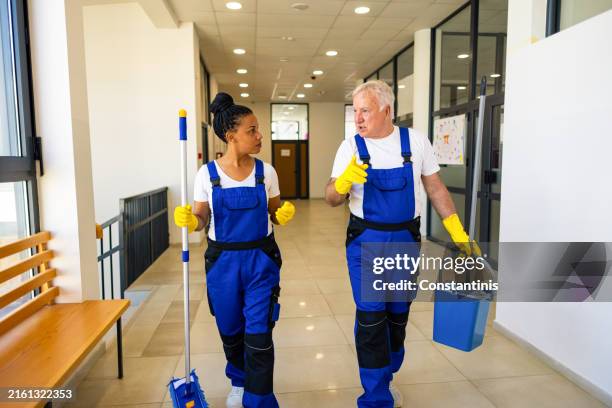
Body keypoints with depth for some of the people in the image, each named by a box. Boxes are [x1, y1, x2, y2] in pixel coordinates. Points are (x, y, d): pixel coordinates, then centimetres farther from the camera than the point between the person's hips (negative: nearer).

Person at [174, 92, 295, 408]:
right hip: (223, 260, 1)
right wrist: (189, 221, -20)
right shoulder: (207, 174, -6)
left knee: (259, 335, -2)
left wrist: (284, 215, -15)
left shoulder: (265, 172, -3)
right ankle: (239, 382, 47)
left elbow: (274, 215, 7)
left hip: (261, 259, 0)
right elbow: (201, 218, 2)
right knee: (230, 331, 17)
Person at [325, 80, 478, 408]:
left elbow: (435, 189, 5)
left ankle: (385, 377, 38)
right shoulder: (351, 147, -5)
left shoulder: (416, 141, -2)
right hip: (366, 241, -2)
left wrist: (458, 232, 1)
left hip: (406, 240, 2)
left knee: (398, 315, 14)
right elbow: (332, 199, -6)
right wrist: (343, 182, -28)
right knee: (371, 318, -1)